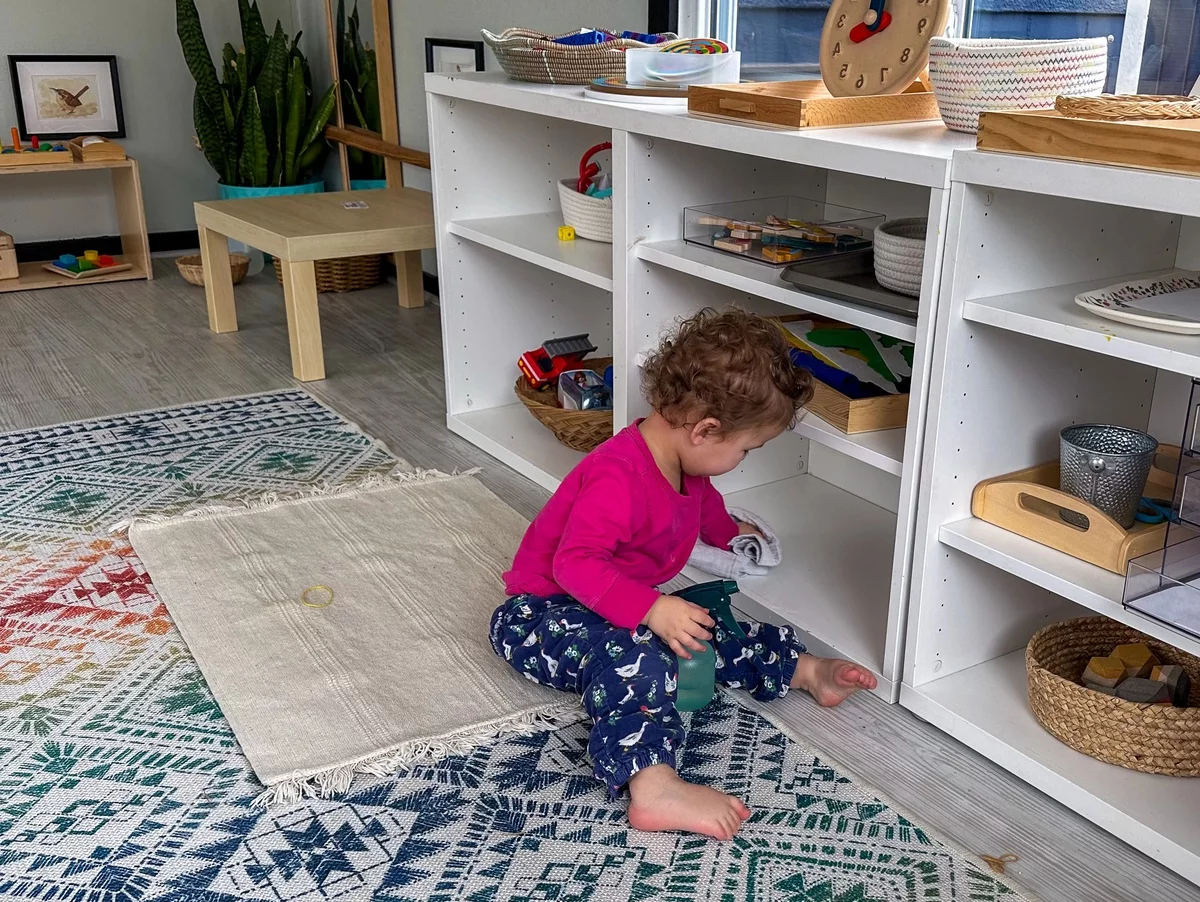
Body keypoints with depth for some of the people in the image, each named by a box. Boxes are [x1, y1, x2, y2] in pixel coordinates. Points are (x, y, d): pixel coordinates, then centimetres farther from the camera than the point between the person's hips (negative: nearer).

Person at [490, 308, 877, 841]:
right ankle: (654, 788, -50)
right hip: (541, 612, -10)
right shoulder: (618, 478, -31)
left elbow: (702, 502, 29)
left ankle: (802, 670, 18)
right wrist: (650, 609, -43)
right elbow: (575, 562, -36)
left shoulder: (683, 461, 3)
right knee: (636, 657, -36)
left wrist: (729, 532, 48)